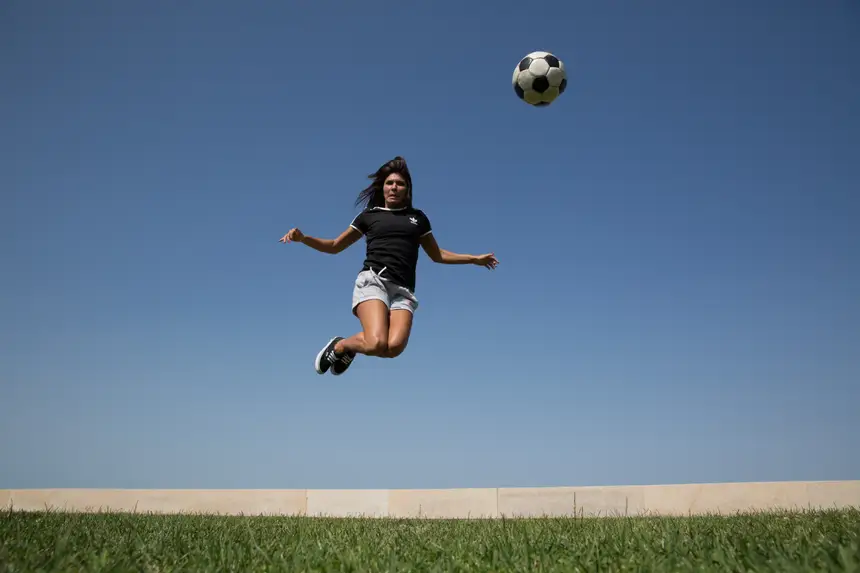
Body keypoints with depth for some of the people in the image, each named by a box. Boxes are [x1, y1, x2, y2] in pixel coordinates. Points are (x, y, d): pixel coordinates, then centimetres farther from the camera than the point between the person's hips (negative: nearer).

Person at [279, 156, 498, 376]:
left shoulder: (418, 217, 23)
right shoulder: (369, 215, 18)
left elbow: (437, 255, 31)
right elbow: (335, 246, 22)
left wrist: (475, 258, 26)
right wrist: (302, 238, 7)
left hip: (403, 290, 2)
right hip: (373, 280, -2)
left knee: (394, 347, -27)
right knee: (376, 344, -29)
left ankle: (346, 347, 3)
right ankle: (339, 345, 4)